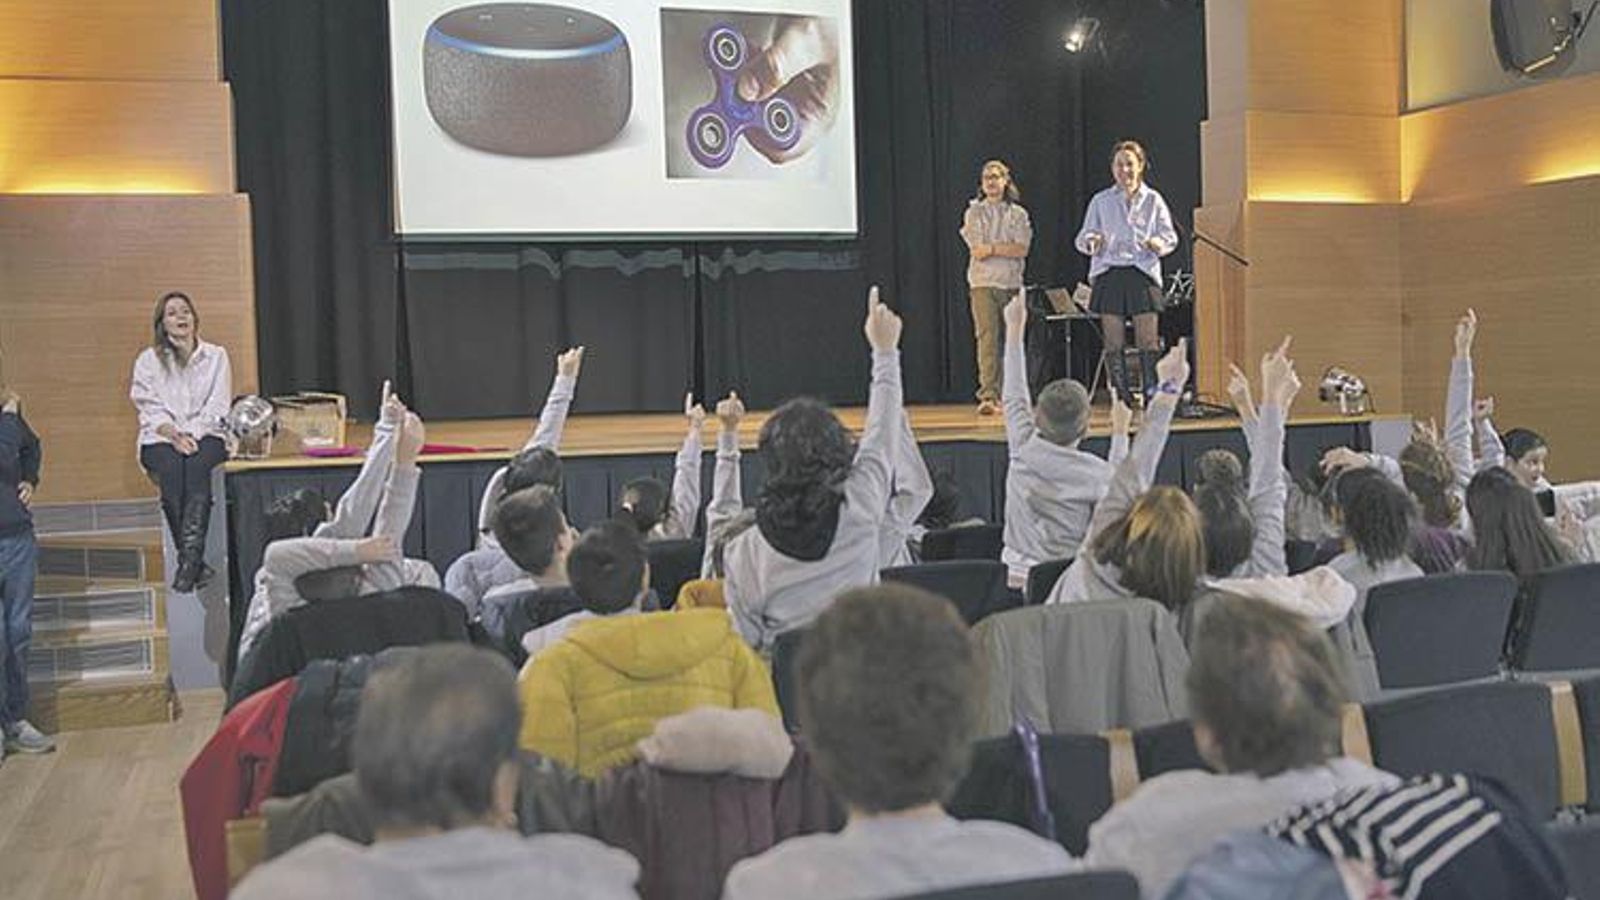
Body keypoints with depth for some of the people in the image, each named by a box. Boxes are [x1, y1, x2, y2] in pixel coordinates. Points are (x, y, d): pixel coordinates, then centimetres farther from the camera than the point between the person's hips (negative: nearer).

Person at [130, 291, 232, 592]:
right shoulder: (148, 360, 13)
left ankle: (189, 558, -43)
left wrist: (192, 435, -12)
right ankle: (196, 562, -34)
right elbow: (150, 409, 3)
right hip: (162, 437, 0)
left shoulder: (216, 356, 14)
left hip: (206, 435, 0)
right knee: (171, 469, -33)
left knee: (198, 467, -35)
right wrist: (174, 435, -15)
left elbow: (218, 407, 5)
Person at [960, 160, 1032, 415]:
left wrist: (991, 248, -9)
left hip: (1012, 282, 2)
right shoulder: (974, 212, 8)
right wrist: (1006, 250, -3)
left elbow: (1022, 250, -1)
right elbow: (976, 250, -3)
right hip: (983, 282, -2)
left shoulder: (1018, 214, 12)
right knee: (987, 336, -11)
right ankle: (988, 396, -15)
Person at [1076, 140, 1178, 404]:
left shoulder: (1153, 200, 10)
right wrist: (1092, 242, -14)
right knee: (1113, 342, -1)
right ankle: (1122, 399, 5)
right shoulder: (1100, 201, 10)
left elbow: (1170, 236, 10)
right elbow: (1083, 237, 9)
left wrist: (1159, 243, -13)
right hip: (1108, 273, 1)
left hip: (1143, 273, 0)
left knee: (1148, 340, -6)